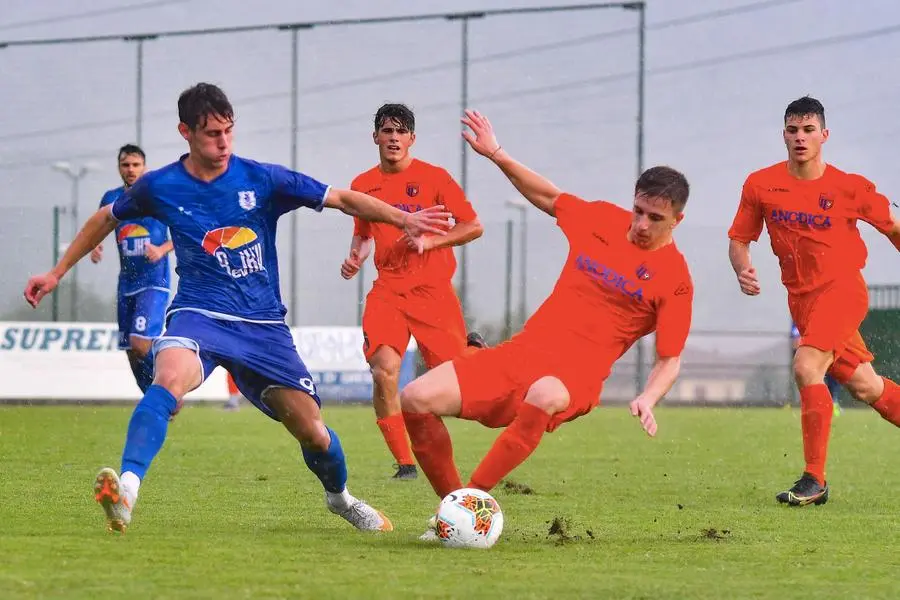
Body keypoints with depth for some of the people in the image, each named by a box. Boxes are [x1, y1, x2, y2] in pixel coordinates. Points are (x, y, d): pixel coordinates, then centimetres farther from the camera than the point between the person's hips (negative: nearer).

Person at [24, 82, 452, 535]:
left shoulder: (262, 180, -4)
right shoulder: (159, 187, 0)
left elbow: (342, 199, -2)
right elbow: (106, 219, 18)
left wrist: (403, 218, -15)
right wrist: (57, 273, 21)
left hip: (264, 326, 2)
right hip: (199, 315, -1)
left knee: (311, 430, 3)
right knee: (170, 379, -36)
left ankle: (340, 497, 36)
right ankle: (125, 489, -49)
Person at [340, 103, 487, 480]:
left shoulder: (433, 178, -2)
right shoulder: (363, 185, 9)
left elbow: (473, 227, -1)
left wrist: (429, 240, -15)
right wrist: (355, 257, 4)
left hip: (433, 290, -2)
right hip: (387, 290, 3)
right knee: (383, 372, -18)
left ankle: (474, 351, 35)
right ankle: (404, 463, -7)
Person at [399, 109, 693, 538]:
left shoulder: (675, 280, -3)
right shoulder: (604, 220, 11)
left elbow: (669, 361, -2)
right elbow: (548, 197, 29)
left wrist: (647, 399, -22)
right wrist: (497, 155, 21)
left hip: (577, 374, -5)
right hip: (523, 350, 5)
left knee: (543, 398, -44)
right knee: (416, 399, -14)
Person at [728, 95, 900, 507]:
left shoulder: (849, 187, -9)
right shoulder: (761, 185, -2)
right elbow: (739, 239, 5)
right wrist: (742, 270, -15)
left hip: (843, 288, -4)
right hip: (801, 298, 4)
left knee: (807, 366, -24)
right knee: (862, 385, 10)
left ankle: (815, 480, -21)